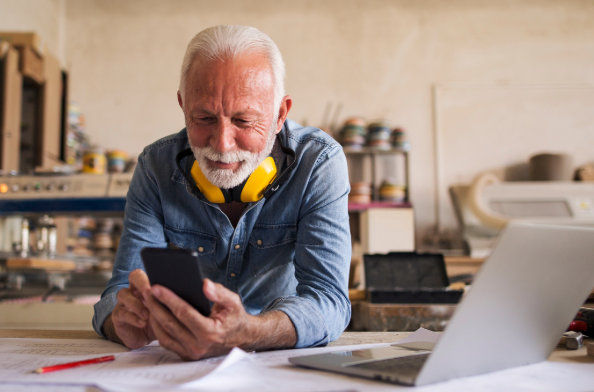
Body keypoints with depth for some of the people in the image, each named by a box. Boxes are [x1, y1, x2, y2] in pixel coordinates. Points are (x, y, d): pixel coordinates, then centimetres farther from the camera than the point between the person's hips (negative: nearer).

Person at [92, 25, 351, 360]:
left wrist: (245, 334, -43)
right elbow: (123, 289, -11)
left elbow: (327, 299, -23)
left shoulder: (319, 163, -15)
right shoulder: (156, 167, -8)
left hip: (290, 368, -2)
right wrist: (127, 320, -35)